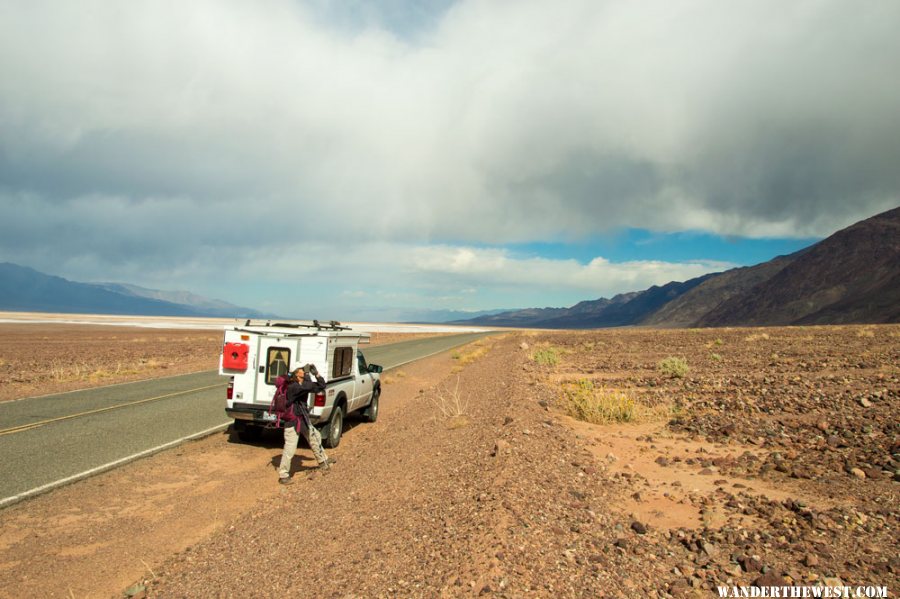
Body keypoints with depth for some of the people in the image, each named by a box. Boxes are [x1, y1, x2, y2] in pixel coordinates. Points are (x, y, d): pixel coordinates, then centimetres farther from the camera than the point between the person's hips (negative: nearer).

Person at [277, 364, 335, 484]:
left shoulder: (305, 385, 3)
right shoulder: (292, 387, -23)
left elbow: (321, 386, 8)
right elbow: (307, 386, -40)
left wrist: (316, 374, -5)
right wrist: (307, 374, -25)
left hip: (304, 420, 9)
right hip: (293, 421, -9)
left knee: (315, 438, 22)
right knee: (290, 449, -7)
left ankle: (322, 462, 42)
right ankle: (283, 475, 4)